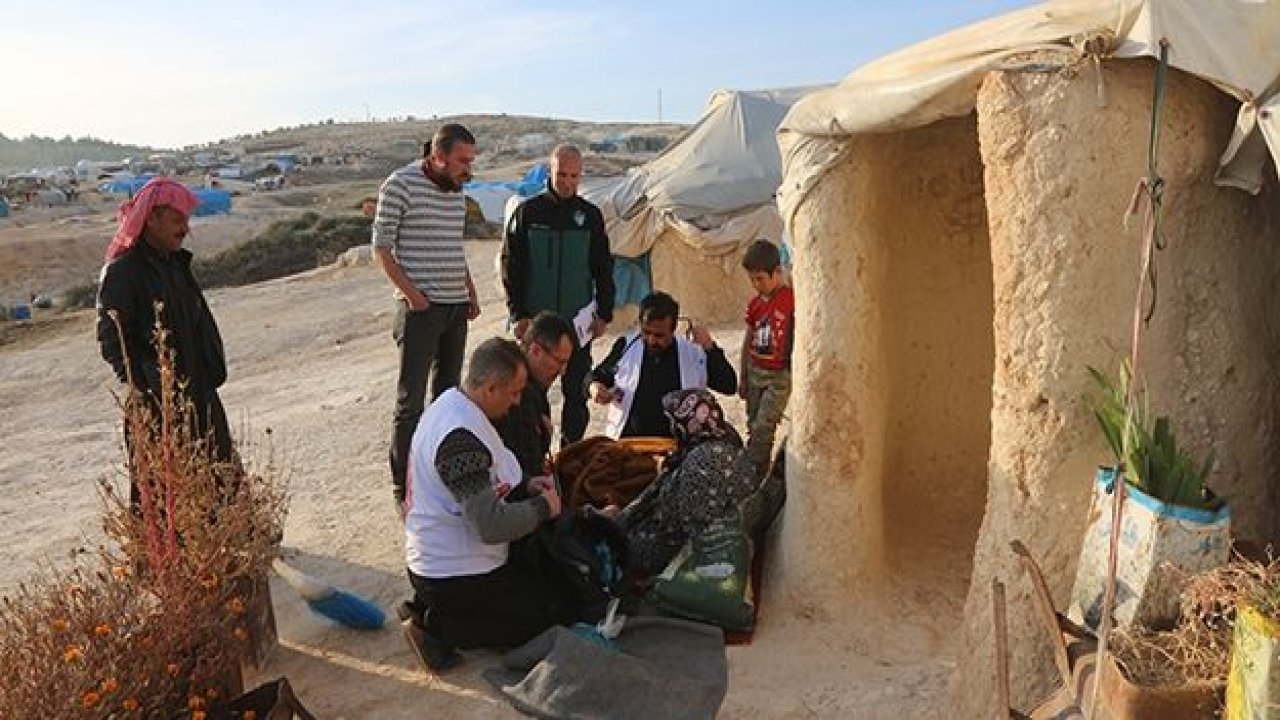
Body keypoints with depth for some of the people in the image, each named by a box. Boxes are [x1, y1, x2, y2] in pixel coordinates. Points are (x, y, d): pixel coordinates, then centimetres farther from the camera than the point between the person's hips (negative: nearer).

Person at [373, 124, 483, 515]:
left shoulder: (456, 190, 12)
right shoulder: (400, 185, -9)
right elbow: (381, 246, -9)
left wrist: (470, 292, 14)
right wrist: (412, 293, -16)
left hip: (456, 307, 7)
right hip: (421, 308, -7)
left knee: (448, 393, 13)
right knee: (411, 400, -5)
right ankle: (403, 489, 4)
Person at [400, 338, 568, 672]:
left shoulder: (451, 403, 3)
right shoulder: (462, 437, -30)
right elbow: (492, 525, -32)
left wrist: (524, 484, 4)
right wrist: (543, 507, -15)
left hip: (436, 554, 10)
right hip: (455, 572, -10)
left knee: (537, 577, 23)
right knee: (552, 616, 1)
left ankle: (430, 606, 12)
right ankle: (436, 625, -3)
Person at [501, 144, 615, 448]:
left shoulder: (591, 214, 4)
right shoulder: (528, 211, -1)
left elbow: (604, 269, 9)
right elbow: (510, 265, 0)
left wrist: (604, 313, 3)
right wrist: (518, 313, -6)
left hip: (578, 320, 1)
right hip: (535, 319, -1)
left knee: (576, 391, 5)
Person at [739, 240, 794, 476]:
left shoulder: (792, 300, -15)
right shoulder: (755, 304, 5)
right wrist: (743, 378, 17)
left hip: (780, 375, -6)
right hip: (755, 373, 6)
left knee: (762, 429, -9)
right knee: (753, 427, 12)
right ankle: (758, 474, 23)